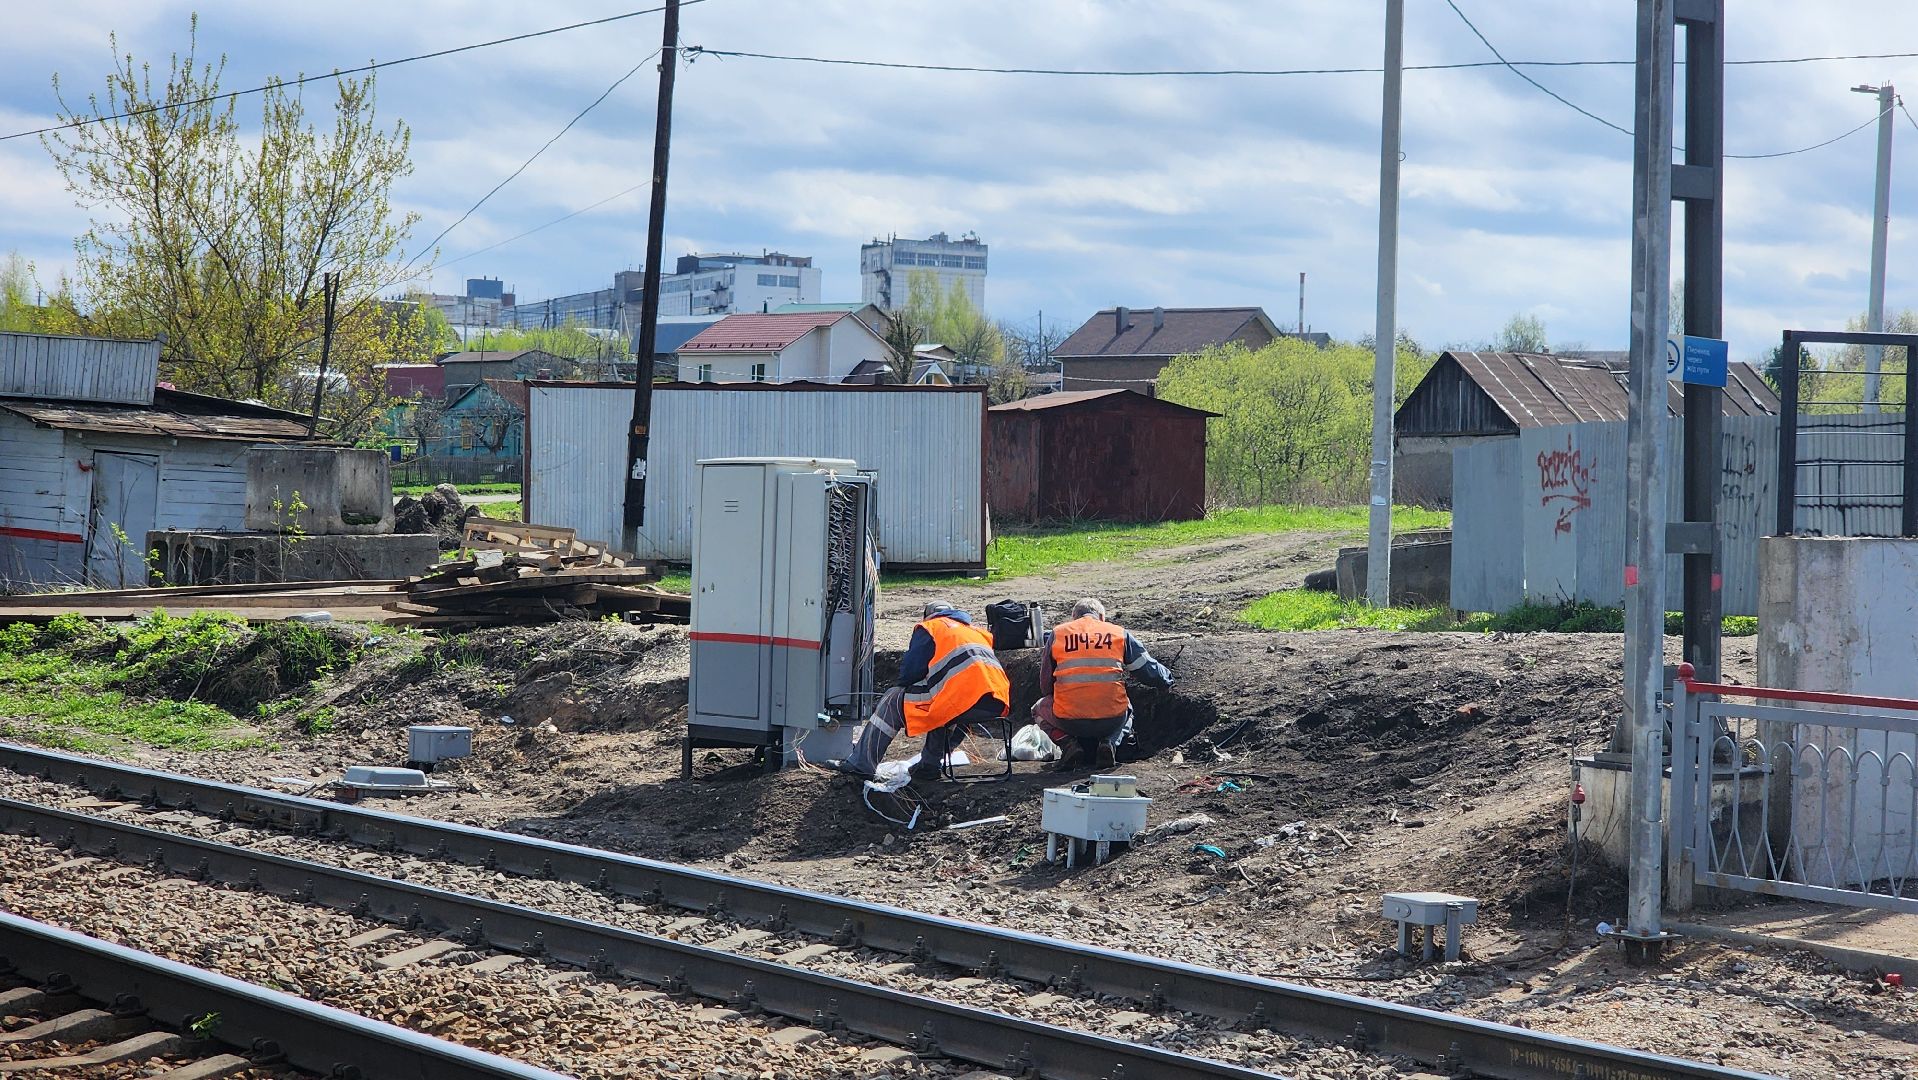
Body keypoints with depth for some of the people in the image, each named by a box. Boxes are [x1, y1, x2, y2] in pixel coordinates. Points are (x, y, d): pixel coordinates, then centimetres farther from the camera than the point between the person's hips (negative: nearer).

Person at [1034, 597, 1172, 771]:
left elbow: (1045, 687, 17)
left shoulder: (1057, 634, 12)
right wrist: (1167, 680, 40)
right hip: (1112, 721, 1)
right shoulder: (1119, 633, 12)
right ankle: (1110, 742, 6)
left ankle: (1068, 743, 5)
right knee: (1126, 712, 38)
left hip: (1068, 721, -1)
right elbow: (1149, 670, 17)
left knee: (1040, 709, 33)